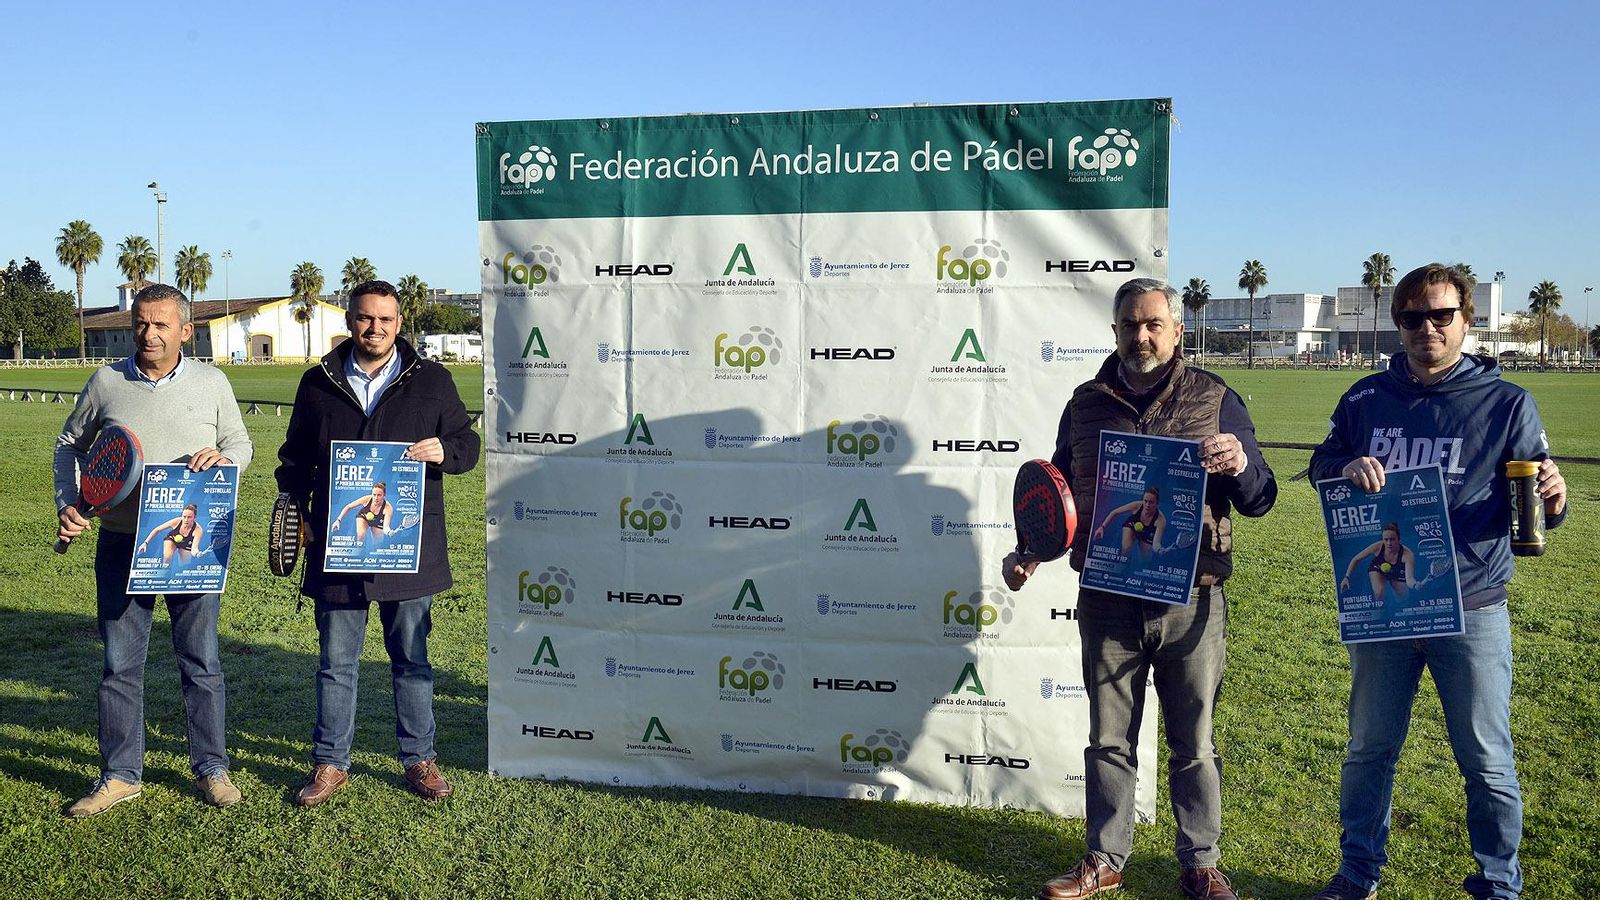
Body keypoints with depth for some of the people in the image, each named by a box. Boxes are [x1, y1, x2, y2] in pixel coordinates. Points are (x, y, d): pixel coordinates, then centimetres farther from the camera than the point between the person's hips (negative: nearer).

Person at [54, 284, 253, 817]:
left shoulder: (211, 383, 0)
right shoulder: (106, 382, 2)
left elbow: (241, 443, 10)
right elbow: (70, 445, 14)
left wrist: (222, 458, -13)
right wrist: (67, 502, 1)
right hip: (121, 545, 1)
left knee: (200, 661, 7)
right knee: (120, 665, 8)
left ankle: (211, 768, 20)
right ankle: (121, 775, 22)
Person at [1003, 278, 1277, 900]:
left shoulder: (1214, 400, 2)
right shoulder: (1086, 404, 7)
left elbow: (1259, 500, 2)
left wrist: (1240, 465, -20)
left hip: (1190, 604, -1)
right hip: (1107, 602, 2)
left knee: (1193, 743, 11)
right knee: (1109, 739, 12)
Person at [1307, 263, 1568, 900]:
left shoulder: (1507, 403, -2)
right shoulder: (1366, 399, 4)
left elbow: (1533, 503, -2)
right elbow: (1321, 464, 11)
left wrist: (1552, 500, -25)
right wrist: (1348, 467, -12)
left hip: (1471, 608, -2)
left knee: (1487, 761, 7)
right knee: (1368, 748, 14)